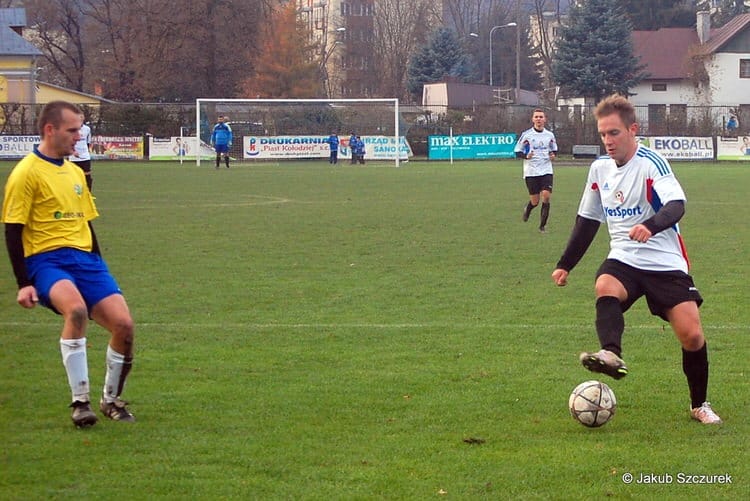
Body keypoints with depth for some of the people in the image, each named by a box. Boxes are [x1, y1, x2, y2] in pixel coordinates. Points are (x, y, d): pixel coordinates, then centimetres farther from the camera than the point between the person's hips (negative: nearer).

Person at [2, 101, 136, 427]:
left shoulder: (75, 172, 18)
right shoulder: (27, 173, -5)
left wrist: (100, 274, 22)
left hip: (84, 258, 7)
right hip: (45, 259, -7)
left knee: (123, 324, -11)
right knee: (76, 308, -36)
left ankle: (111, 400, 13)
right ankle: (80, 402, -26)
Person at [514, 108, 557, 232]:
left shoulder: (549, 135, 6)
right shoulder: (526, 135, -3)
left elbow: (554, 150, 20)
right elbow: (517, 152, 0)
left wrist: (553, 155, -3)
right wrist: (526, 156, -20)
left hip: (546, 171, 2)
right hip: (531, 172, -2)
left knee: (546, 196, -14)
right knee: (535, 201, 0)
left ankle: (542, 225, -1)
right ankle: (527, 210, 37)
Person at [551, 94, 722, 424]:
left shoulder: (651, 163, -13)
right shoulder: (600, 168, 7)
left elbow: (676, 205, -30)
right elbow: (587, 220, 20)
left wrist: (651, 226, -50)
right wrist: (565, 265, 20)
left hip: (666, 263, -4)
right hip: (623, 260, 4)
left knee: (691, 336, -10)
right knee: (605, 287, -31)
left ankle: (699, 405, 13)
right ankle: (611, 354, -54)